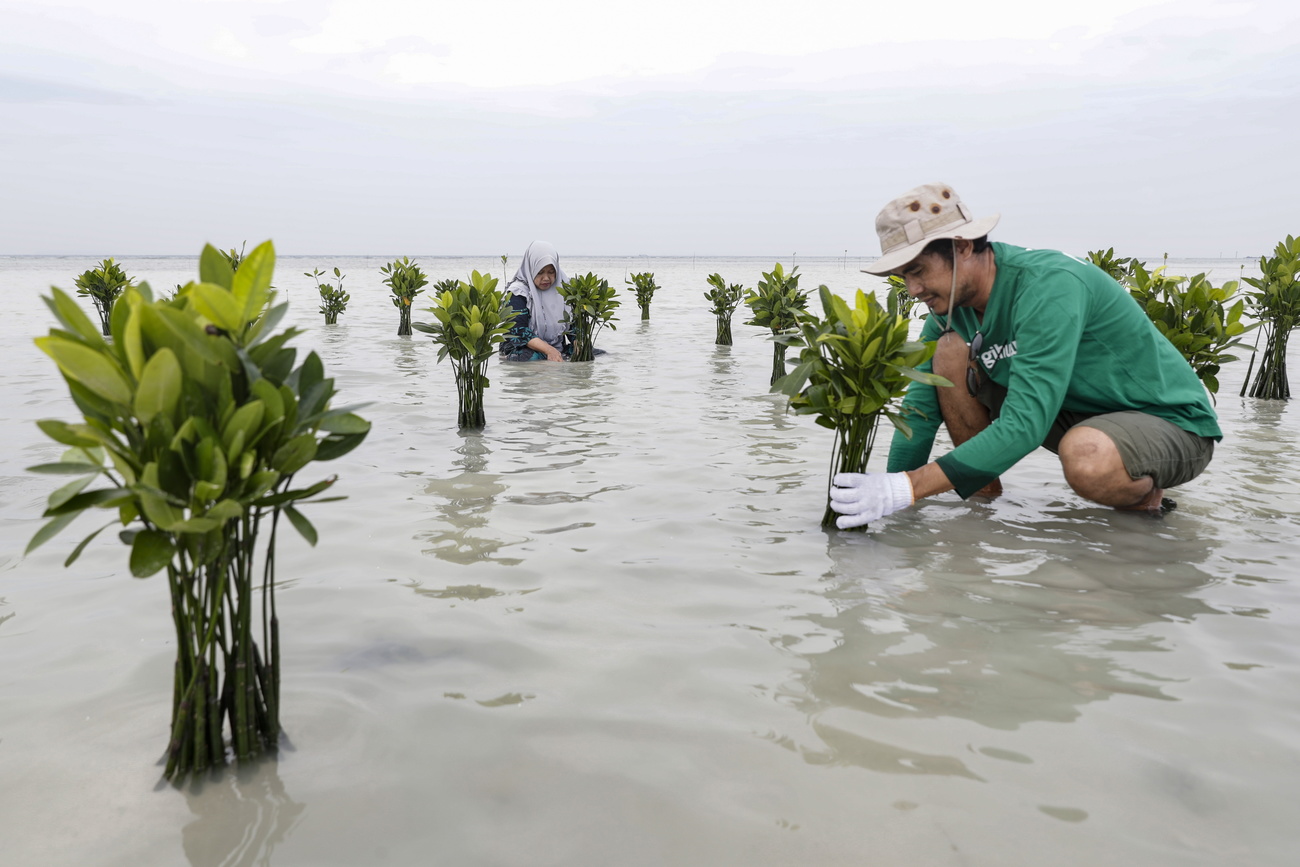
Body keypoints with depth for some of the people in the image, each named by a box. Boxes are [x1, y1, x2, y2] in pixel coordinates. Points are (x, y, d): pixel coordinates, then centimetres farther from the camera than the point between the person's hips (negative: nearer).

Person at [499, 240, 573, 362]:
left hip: (557, 349, 5)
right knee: (535, 358, -40)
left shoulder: (563, 288, 10)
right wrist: (549, 350, -31)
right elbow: (518, 330, -18)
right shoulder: (518, 292, -6)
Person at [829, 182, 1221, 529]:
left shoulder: (1049, 286, -31)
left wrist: (908, 487, -41)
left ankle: (1143, 494, -5)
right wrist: (887, 492, -16)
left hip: (1174, 424, -7)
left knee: (1087, 459, -41)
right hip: (1080, 413, 7)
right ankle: (984, 494, 2)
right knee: (950, 350, -10)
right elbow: (920, 409, -5)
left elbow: (1024, 427, -38)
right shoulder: (950, 302, -7)